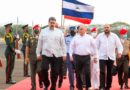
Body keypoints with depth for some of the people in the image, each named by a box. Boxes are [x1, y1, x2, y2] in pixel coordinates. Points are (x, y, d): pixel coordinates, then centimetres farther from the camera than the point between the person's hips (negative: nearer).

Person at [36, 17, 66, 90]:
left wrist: (64, 54, 3)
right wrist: (38, 54, 8)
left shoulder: (59, 32, 5)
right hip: (46, 54, 0)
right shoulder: (43, 31, 5)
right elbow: (39, 43, 9)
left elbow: (63, 44, 6)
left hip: (57, 55, 1)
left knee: (55, 72, 4)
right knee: (44, 69, -15)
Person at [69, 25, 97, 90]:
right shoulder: (75, 38, 6)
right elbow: (71, 47, 8)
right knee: (78, 73, 5)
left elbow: (94, 47, 9)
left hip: (86, 57, -1)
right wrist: (71, 55, 0)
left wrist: (95, 56, 9)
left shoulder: (89, 38, 4)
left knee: (87, 72, -8)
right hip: (77, 57, 2)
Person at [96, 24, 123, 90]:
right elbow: (96, 46, 6)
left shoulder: (114, 36, 5)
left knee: (109, 73, 8)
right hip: (102, 57, -2)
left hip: (111, 57, 2)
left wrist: (120, 52, -15)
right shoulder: (100, 36, 3)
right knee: (102, 72, -13)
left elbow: (119, 45, 4)